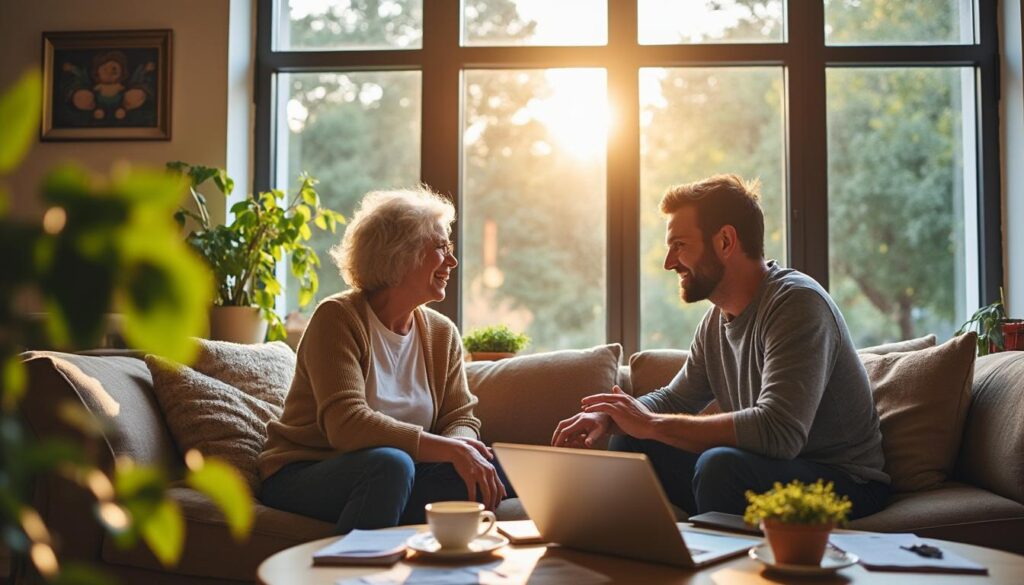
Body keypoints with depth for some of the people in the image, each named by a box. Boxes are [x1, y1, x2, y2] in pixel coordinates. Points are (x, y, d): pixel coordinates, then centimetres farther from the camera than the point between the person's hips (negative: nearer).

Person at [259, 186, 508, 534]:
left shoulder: (442, 334, 8)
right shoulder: (338, 318, -12)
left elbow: (461, 419, 3)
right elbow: (346, 424, -25)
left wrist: (464, 449, -24)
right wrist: (448, 449, -31)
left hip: (392, 478, 6)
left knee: (491, 472, -21)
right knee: (390, 463, -37)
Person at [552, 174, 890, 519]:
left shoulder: (796, 303, -21)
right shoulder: (717, 318, 7)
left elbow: (778, 432, -32)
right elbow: (674, 399, 19)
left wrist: (652, 424, -25)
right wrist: (606, 417, -3)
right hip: (769, 470, 8)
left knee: (721, 463, -34)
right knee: (629, 444, 2)